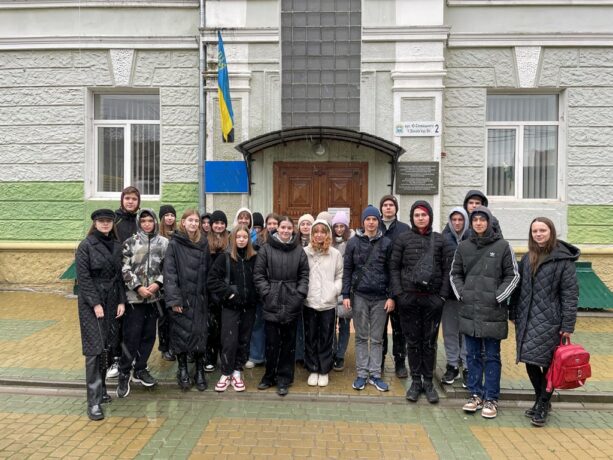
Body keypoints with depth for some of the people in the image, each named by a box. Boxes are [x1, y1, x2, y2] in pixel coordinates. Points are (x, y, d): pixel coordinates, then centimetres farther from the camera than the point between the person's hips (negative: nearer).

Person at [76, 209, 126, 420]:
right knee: (94, 349, -7)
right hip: (91, 302, -5)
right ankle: (93, 401, -4)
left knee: (106, 347, 7)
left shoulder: (116, 246, 9)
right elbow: (83, 277, -9)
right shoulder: (86, 246, -5)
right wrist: (95, 304, -13)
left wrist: (121, 301, 4)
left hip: (112, 301, 5)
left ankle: (101, 389, 20)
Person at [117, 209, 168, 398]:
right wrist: (138, 287, -13)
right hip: (134, 296, -2)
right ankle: (124, 374, 11)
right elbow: (125, 269, -4)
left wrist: (158, 284, -11)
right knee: (131, 336, -3)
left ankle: (140, 369, 25)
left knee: (149, 335, 10)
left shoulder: (164, 243, 4)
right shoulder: (130, 243, 0)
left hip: (154, 297, 3)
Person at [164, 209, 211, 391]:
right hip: (181, 298, -2)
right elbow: (169, 272, -8)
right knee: (181, 334, 4)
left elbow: (208, 271, 9)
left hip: (199, 298, 2)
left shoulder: (203, 244, 7)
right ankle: (183, 371, 21)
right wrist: (173, 299, -14)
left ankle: (200, 372, 16)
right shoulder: (174, 244, -3)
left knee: (199, 334, 4)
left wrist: (209, 295, 4)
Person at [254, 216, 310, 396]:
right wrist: (267, 293, -8)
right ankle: (269, 376, 22)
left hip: (292, 305, 1)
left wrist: (300, 294, -5)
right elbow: (259, 274, 1)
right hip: (272, 303, -1)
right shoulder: (266, 249, 2)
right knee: (272, 342, 5)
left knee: (289, 343, 7)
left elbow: (304, 275, 6)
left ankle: (284, 379, 18)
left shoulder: (299, 250, 6)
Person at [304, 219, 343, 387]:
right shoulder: (304, 252, -1)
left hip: (328, 303, 0)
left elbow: (340, 276, 6)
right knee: (310, 338, 9)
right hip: (309, 302, 0)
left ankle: (324, 371, 22)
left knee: (326, 338, 8)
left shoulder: (335, 254, 3)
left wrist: (335, 290, -8)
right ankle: (313, 370, 23)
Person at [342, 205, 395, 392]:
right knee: (361, 337, 7)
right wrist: (346, 295, -2)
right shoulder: (353, 242, 2)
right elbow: (347, 270, 3)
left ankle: (375, 374, 17)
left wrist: (391, 296, -3)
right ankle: (362, 374, 16)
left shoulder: (386, 243, 2)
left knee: (377, 338, 7)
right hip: (359, 296, 0)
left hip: (380, 297, 0)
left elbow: (391, 271, 2)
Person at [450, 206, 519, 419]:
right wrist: (461, 294, 2)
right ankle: (476, 394, 24)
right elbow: (455, 273, 15)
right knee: (473, 355, 12)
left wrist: (498, 297, -8)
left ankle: (491, 399, 15)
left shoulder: (502, 246, -3)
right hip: (469, 310, 3)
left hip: (493, 312, -3)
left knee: (492, 357, 6)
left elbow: (513, 276, 0)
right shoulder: (464, 246, 6)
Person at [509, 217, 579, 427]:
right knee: (530, 361, 9)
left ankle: (543, 405, 17)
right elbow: (519, 288, 13)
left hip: (549, 321, -5)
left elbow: (570, 293, -8)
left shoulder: (563, 259, -6)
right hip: (527, 320, 5)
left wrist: (567, 325, -12)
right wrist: (514, 314, 9)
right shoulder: (527, 258, 11)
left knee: (547, 363, 1)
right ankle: (540, 399, 28)